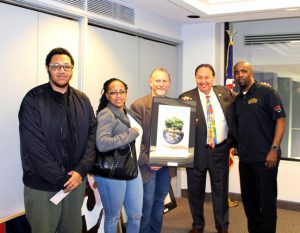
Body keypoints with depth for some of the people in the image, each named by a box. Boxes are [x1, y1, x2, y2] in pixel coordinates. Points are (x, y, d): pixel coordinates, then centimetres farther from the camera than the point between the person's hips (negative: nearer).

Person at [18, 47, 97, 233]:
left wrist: (81, 171, -11)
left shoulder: (83, 100, 6)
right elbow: (34, 147, -14)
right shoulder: (34, 100, -9)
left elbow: (92, 136, 3)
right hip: (42, 185, -4)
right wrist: (61, 179, -15)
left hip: (77, 181, 4)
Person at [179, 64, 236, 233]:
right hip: (196, 151, -1)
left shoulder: (225, 92, 3)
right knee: (196, 191, 13)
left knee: (221, 190, 13)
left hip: (220, 150, 2)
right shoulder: (186, 98, -6)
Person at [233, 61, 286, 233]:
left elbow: (281, 120, -10)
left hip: (265, 157, -6)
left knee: (267, 199, 1)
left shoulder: (266, 92, -5)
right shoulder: (238, 99, 13)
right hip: (245, 158, 6)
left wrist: (274, 149, -17)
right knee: (248, 198, 14)